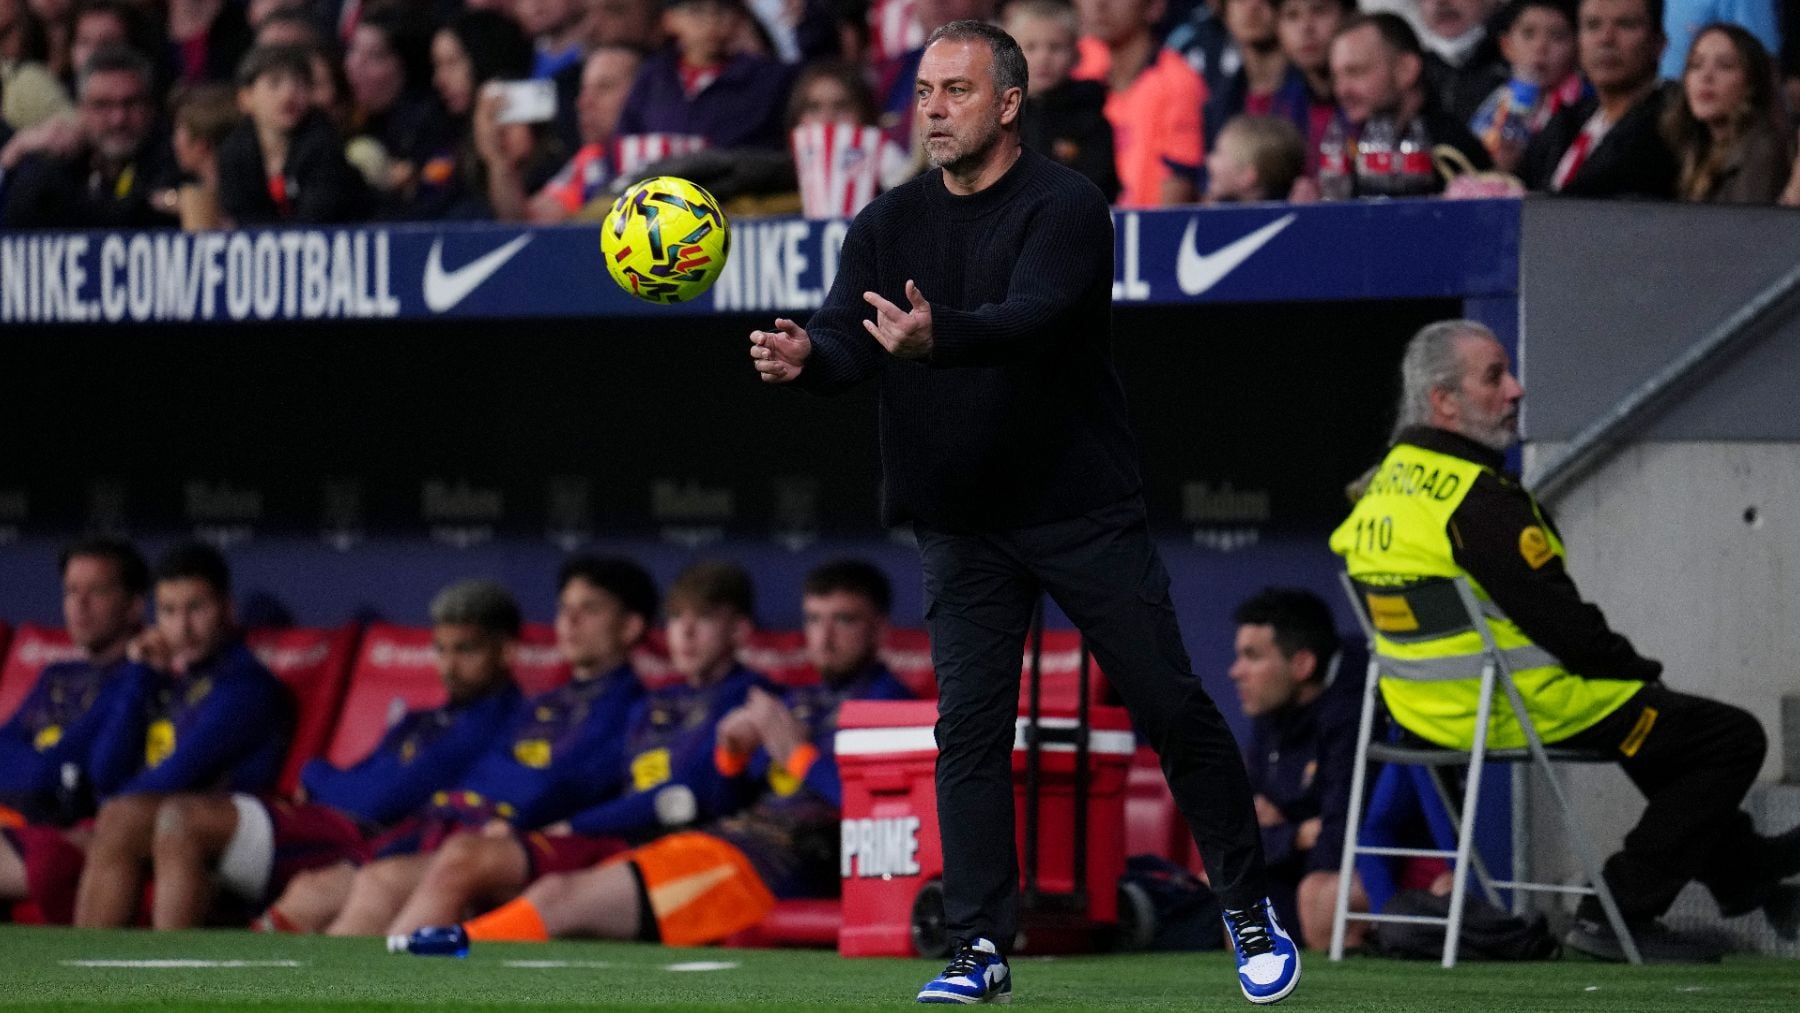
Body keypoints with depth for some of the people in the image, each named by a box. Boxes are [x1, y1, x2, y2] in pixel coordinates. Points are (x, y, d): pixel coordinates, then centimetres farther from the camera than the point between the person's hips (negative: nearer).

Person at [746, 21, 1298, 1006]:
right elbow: (849, 337, -8)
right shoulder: (888, 225, 3)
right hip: (961, 519, 3)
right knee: (968, 728, -4)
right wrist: (805, 355, -32)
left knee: (1172, 707, 0)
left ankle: (1248, 909, 16)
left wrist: (936, 337, -49)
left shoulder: (1065, 207, -12)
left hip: (1084, 507, -3)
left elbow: (1029, 318, -30)